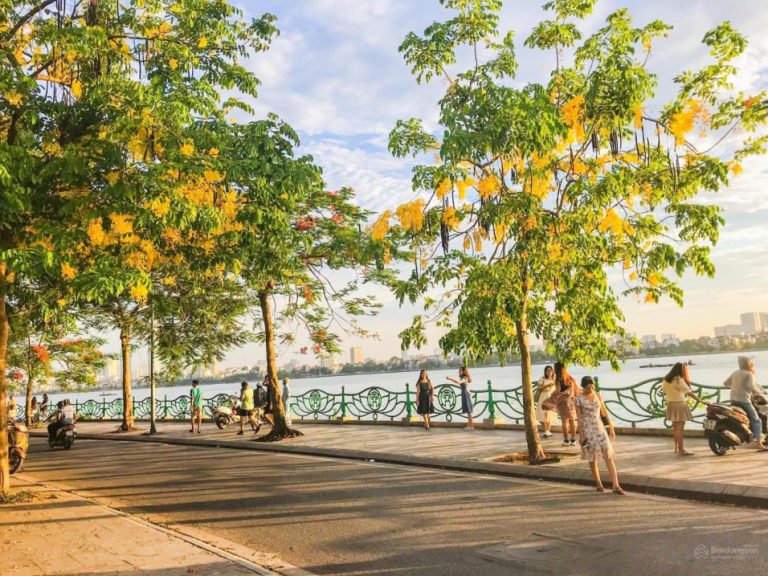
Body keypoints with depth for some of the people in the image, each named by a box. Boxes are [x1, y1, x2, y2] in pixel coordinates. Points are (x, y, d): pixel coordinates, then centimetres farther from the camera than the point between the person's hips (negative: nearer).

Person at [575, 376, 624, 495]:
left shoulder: (598, 396, 3)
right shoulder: (578, 399, -9)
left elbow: (605, 412, 8)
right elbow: (579, 418, -8)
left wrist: (611, 428, 8)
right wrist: (581, 435, -9)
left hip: (600, 428, 3)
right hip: (587, 429, -3)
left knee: (609, 456, -4)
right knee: (592, 458, 8)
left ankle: (616, 486, -4)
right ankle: (599, 484, 23)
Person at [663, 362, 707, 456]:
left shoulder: (665, 380, 8)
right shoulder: (679, 380, -15)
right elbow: (689, 393, -19)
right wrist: (701, 400, -18)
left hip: (670, 404, 8)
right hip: (679, 404, -8)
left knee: (675, 427, 17)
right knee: (679, 428, -7)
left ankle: (676, 448, 26)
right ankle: (681, 450, -7)